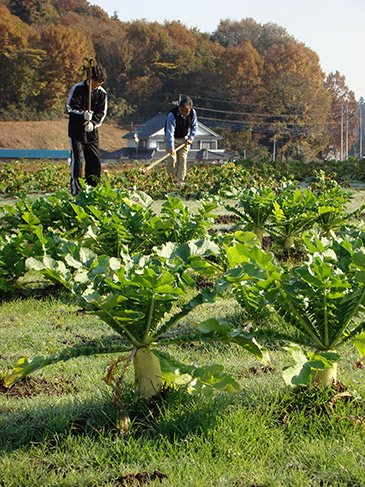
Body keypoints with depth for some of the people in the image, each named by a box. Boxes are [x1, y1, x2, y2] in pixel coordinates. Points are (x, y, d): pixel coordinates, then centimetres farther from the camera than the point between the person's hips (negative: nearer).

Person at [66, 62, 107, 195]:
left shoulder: (102, 93, 3)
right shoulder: (77, 88, -6)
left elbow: (101, 113, 2)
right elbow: (70, 107, -7)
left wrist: (93, 123, -17)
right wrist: (83, 114, -23)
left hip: (92, 131, 4)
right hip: (76, 131, -4)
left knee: (95, 161, 4)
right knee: (77, 159, -11)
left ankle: (92, 188, 17)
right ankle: (76, 190, -9)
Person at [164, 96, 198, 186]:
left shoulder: (192, 113, -14)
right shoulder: (172, 114, -28)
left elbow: (194, 127, 1)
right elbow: (170, 131, -32)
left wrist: (190, 138, -14)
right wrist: (171, 147, -40)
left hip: (183, 139, 3)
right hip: (171, 139, -3)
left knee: (182, 159, -6)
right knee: (172, 159, -12)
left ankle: (180, 181, -5)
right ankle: (173, 179, 2)